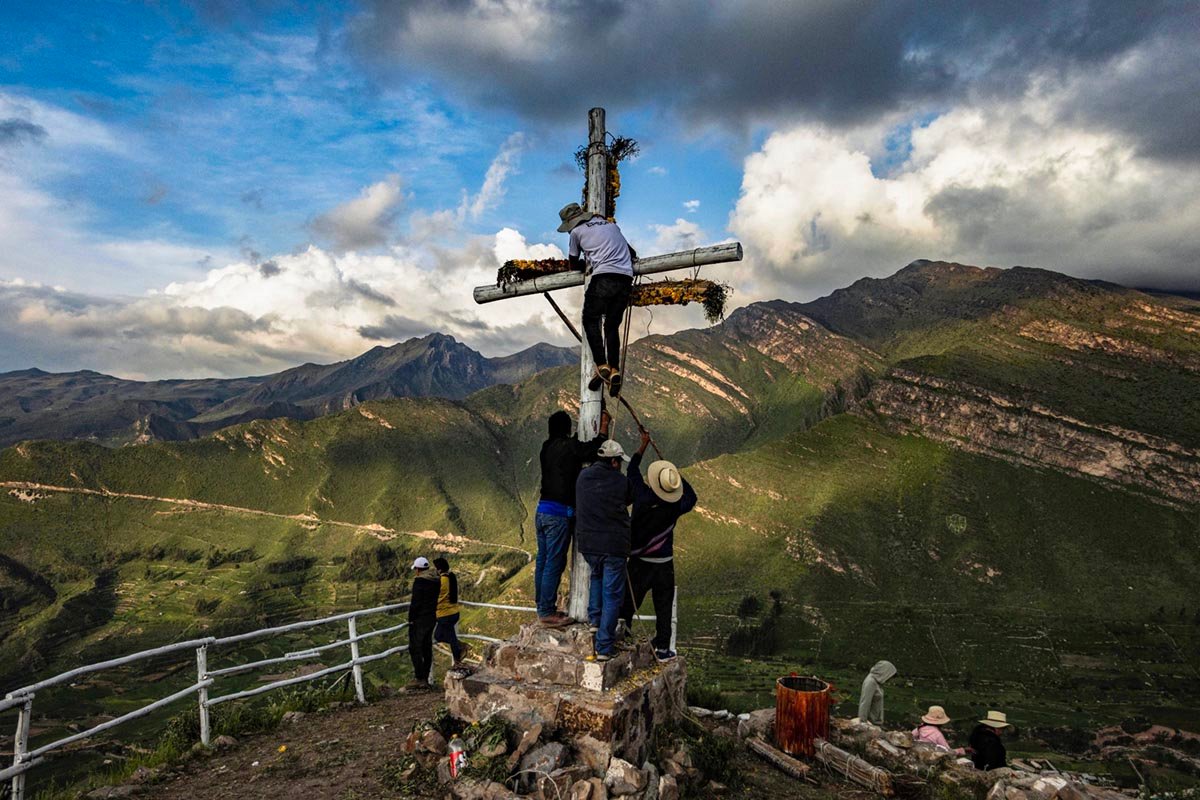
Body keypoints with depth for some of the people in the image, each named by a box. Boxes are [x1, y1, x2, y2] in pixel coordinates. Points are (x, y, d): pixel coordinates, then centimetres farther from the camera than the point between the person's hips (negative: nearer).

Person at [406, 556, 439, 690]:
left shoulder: (419, 581, -16)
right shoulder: (436, 581, 9)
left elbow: (415, 602, -19)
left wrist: (411, 618, -10)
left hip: (419, 619, -8)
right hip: (432, 618, 8)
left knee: (415, 648, -1)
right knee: (427, 648, 12)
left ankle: (419, 679, -1)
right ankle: (425, 679, 17)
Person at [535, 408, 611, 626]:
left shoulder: (547, 447, 10)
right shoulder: (568, 447, -13)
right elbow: (596, 448, -10)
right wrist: (604, 424, 5)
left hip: (542, 510, 8)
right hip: (559, 514, -8)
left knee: (543, 561, 14)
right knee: (554, 563, -2)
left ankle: (543, 606, 24)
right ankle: (547, 612, 3)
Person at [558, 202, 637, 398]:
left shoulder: (577, 231, 12)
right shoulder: (610, 224, 28)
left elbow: (573, 265, 21)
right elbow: (632, 253, 34)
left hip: (604, 277, -5)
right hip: (626, 279, 5)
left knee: (590, 321, 8)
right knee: (613, 326, 12)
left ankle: (602, 367, -7)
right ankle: (614, 370, -3)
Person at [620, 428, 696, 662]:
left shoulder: (642, 497, -17)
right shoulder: (675, 507, -14)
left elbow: (632, 470, 0)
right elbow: (691, 498, 10)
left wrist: (644, 444, 9)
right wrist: (679, 477, 18)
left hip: (639, 561, 0)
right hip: (664, 563, 1)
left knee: (628, 602, 12)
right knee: (663, 607, 11)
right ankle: (662, 648, 18)